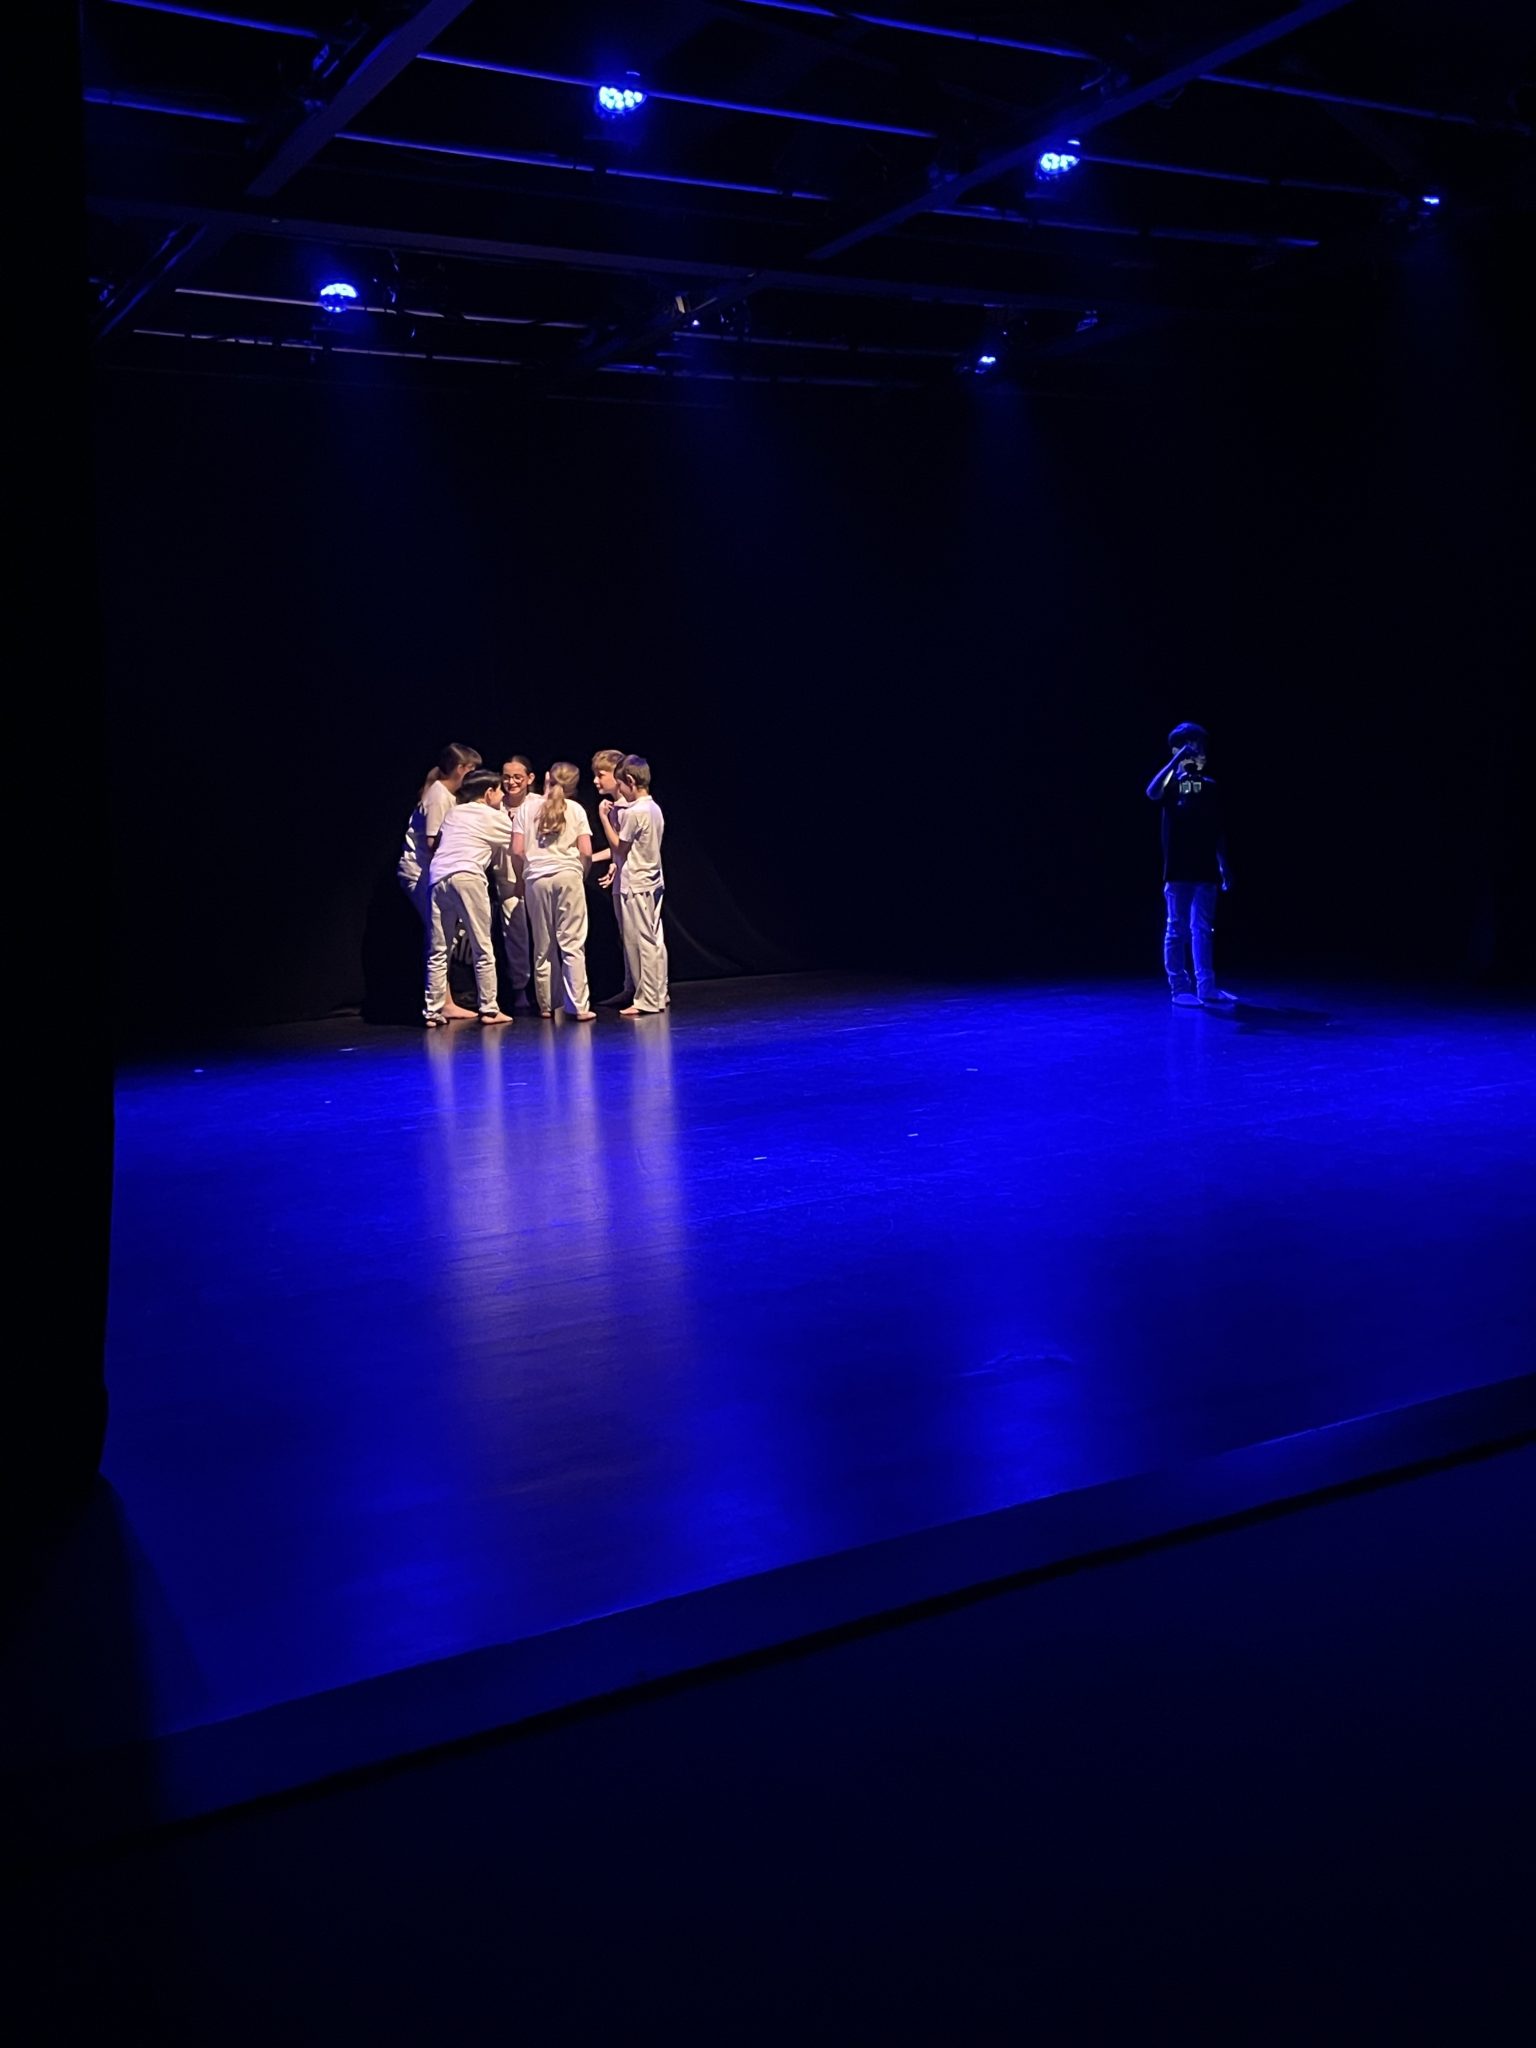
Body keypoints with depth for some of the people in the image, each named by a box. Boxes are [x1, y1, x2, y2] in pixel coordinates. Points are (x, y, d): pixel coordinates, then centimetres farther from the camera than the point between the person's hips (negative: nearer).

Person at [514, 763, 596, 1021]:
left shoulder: (527, 808, 7)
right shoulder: (576, 809, 5)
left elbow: (517, 851, 2)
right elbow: (586, 852, -1)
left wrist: (523, 877, 16)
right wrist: (582, 876, 15)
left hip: (537, 878, 1)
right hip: (568, 876, -1)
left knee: (542, 947, 9)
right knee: (572, 944, -3)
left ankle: (545, 1006, 14)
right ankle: (580, 1006, -8)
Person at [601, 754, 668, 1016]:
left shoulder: (633, 812, -17)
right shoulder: (654, 808, 9)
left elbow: (619, 847, -8)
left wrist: (604, 817, -3)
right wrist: (614, 816, 12)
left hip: (635, 886, -9)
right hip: (653, 882, 9)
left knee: (641, 942, -6)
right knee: (654, 940, 11)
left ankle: (647, 1000, -4)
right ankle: (659, 994, 16)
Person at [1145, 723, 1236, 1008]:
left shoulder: (1211, 785, 11)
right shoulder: (1173, 781, -1)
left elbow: (1218, 829, 15)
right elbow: (1152, 793, -25)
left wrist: (1224, 865, 12)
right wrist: (1177, 760, -22)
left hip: (1205, 869, 4)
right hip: (1178, 869, -4)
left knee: (1202, 929, 5)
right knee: (1177, 930, 0)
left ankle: (1206, 988, 6)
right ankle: (1179, 988, 4)